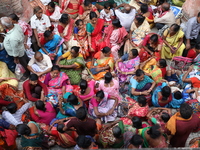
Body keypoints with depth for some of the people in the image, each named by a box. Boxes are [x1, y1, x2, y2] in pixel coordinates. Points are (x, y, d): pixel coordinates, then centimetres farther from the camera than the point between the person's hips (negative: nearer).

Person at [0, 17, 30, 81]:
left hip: (19, 53, -7)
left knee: (23, 63, 23)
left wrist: (15, 59, -12)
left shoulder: (12, 38, -46)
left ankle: (27, 73, 51)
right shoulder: (16, 25, -23)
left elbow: (15, 50, -29)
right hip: (21, 48, 7)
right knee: (26, 59, 33)